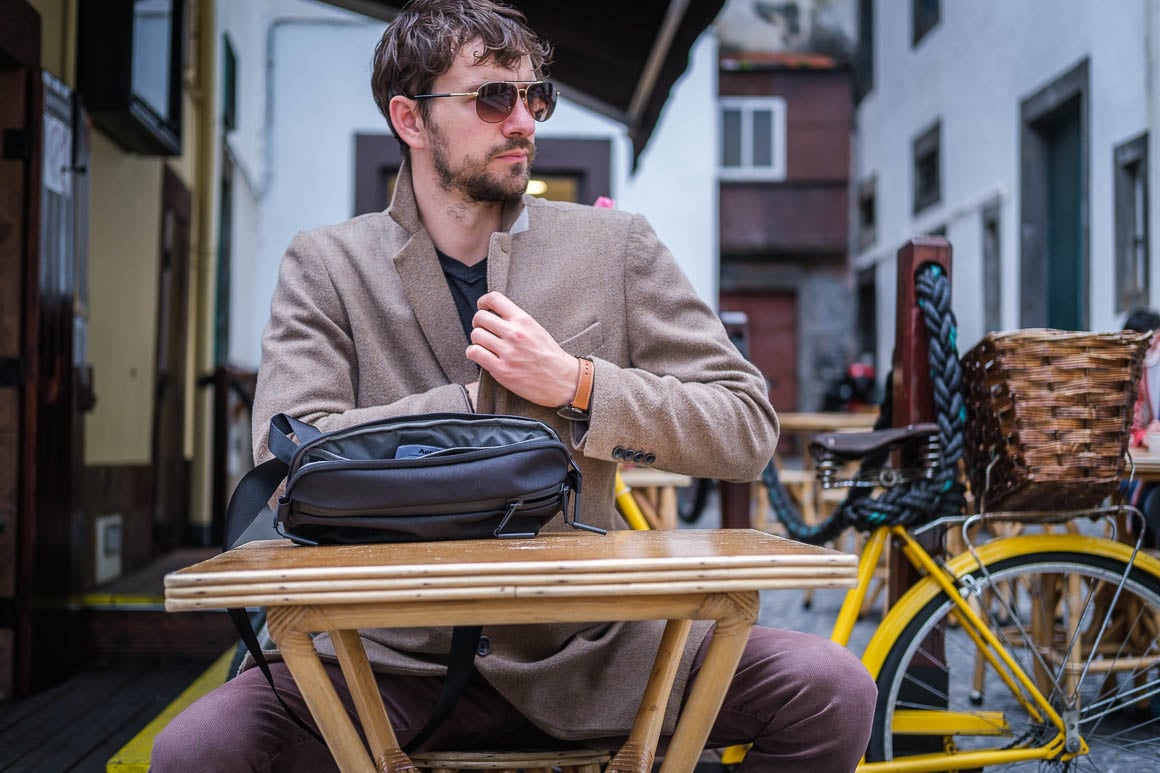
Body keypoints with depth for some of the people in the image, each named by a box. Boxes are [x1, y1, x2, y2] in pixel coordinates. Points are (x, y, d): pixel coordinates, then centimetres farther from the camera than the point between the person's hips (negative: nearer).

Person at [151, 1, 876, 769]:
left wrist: (576, 384, -13)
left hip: (587, 654, 1)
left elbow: (748, 431, 0)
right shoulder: (325, 266, 3)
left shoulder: (616, 246, 5)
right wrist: (481, 400, -10)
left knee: (831, 691, -20)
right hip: (400, 661, 0)